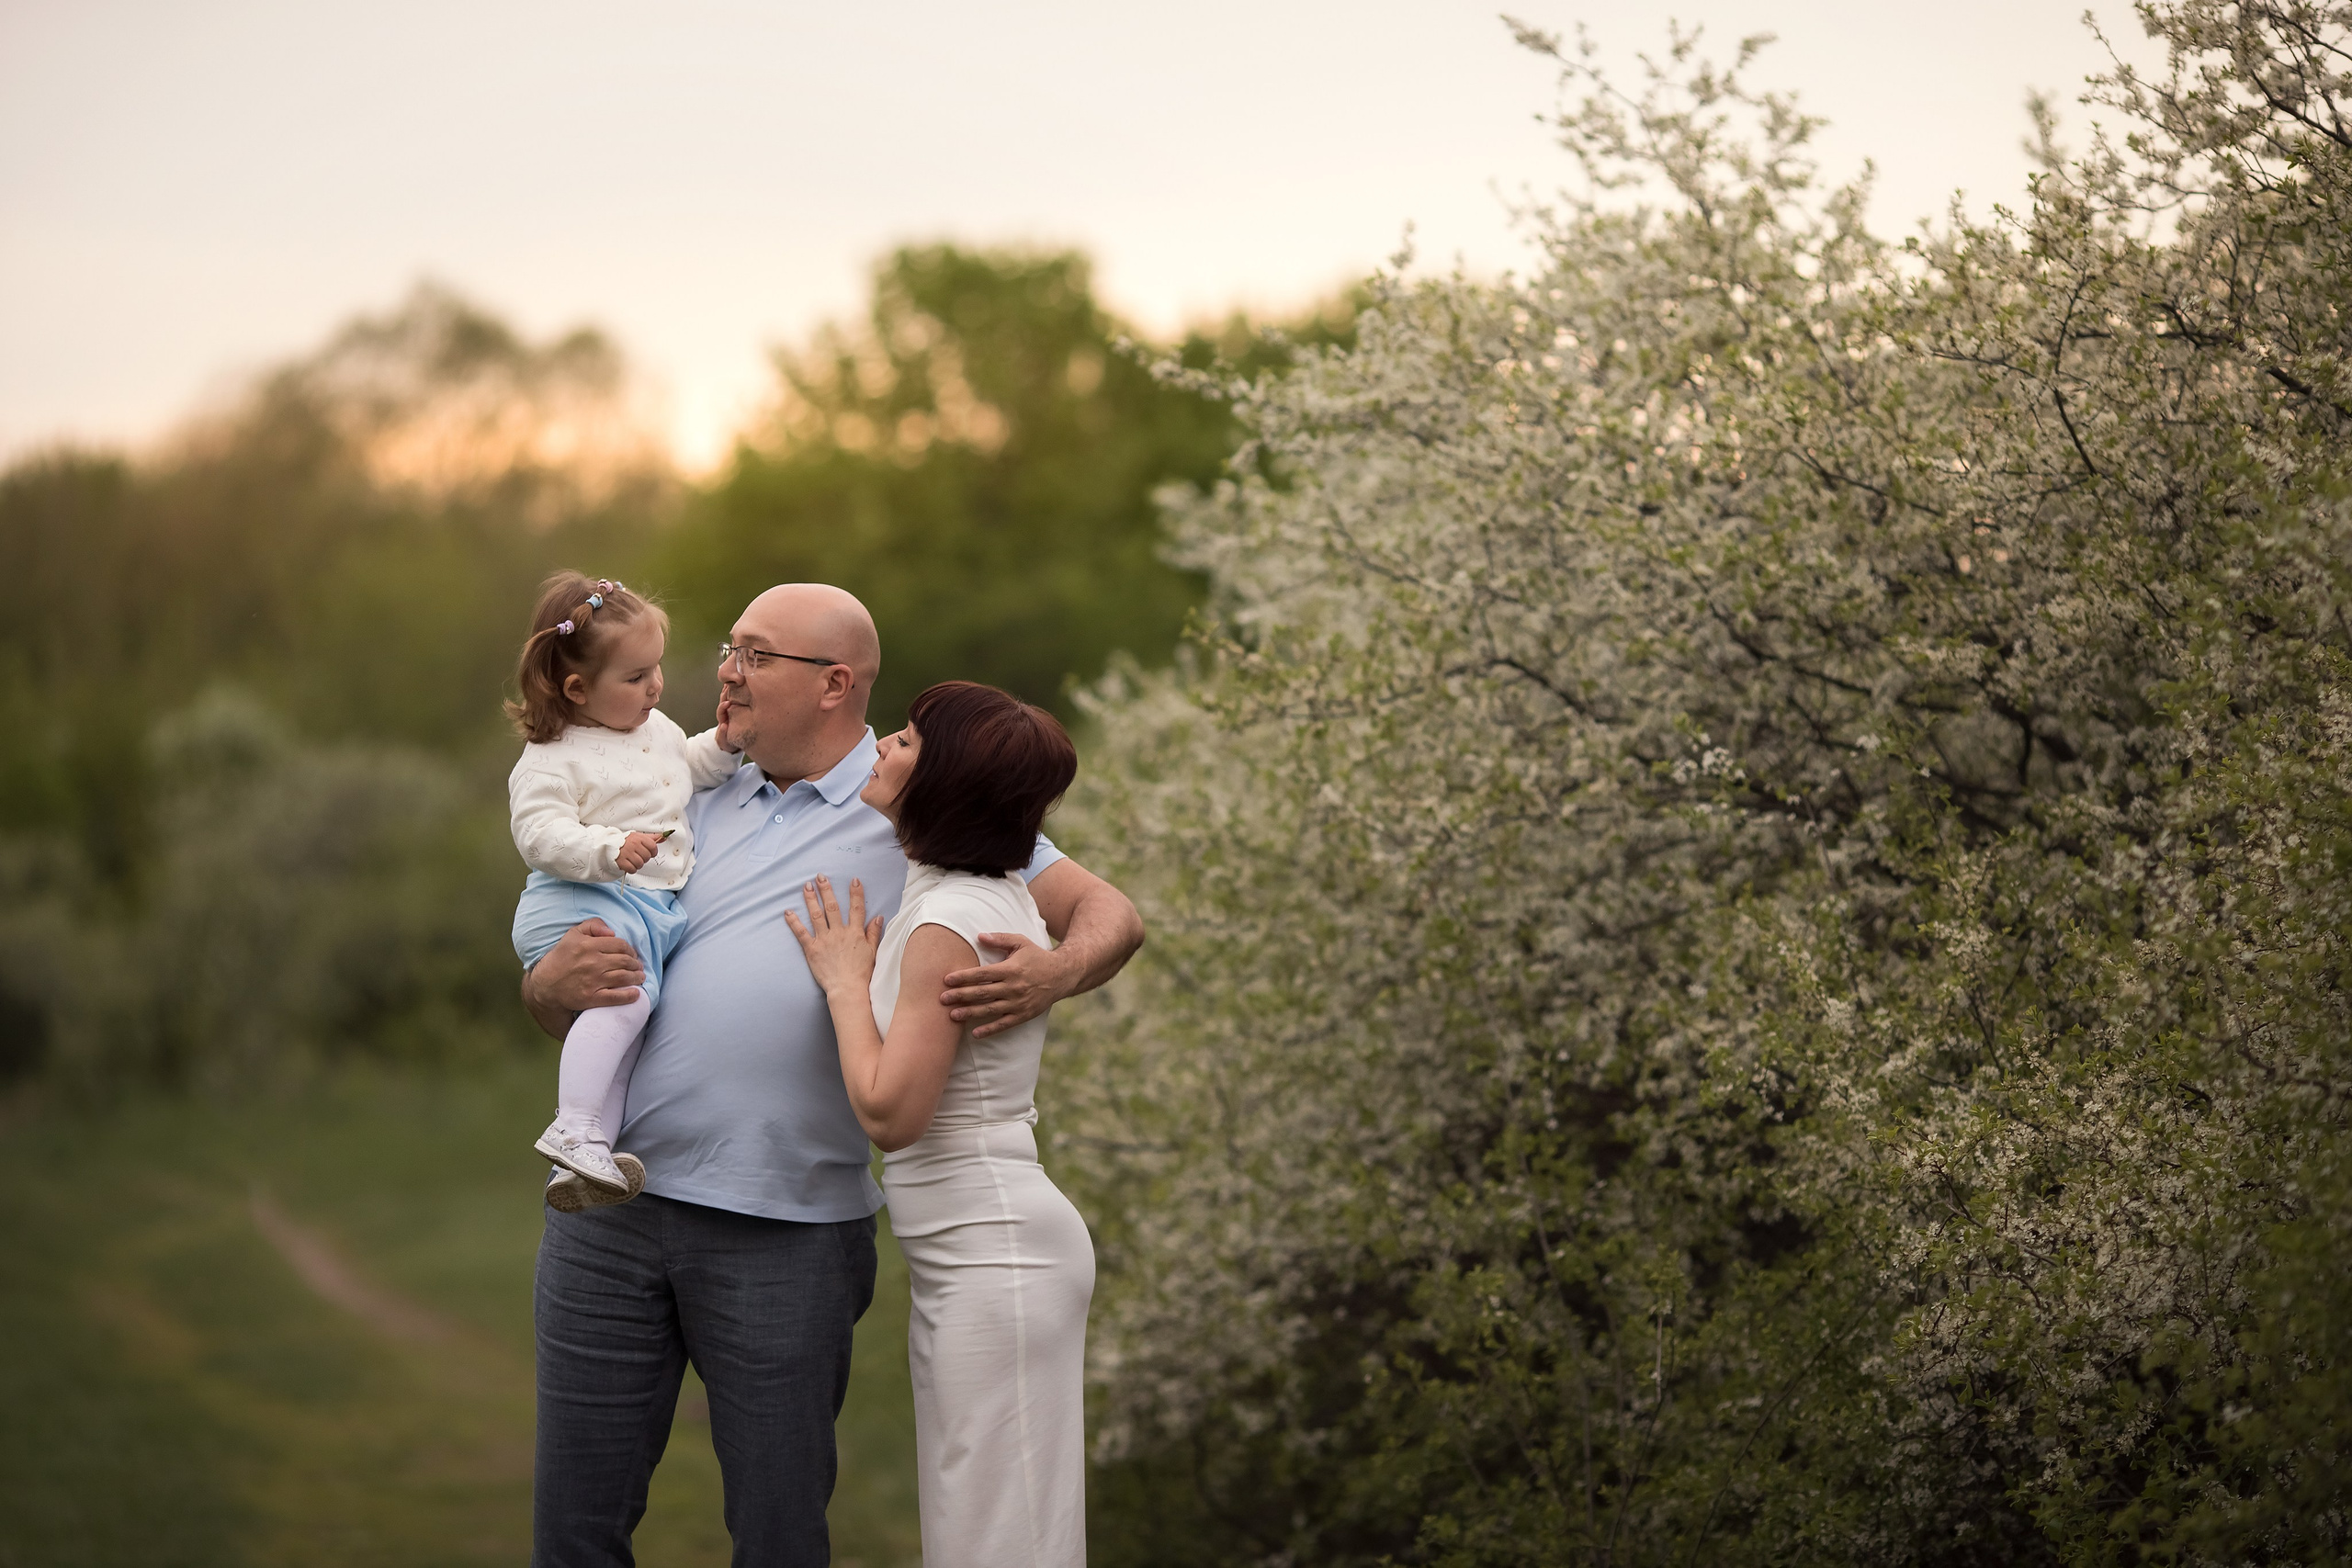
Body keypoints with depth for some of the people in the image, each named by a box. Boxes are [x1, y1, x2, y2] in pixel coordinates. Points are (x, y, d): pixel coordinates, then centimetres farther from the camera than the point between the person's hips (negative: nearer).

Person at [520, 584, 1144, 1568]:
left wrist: (1055, 972, -21)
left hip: (788, 1238, -3)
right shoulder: (699, 810, 17)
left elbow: (1109, 913, 2)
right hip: (609, 1218, 4)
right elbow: (553, 1002, 19)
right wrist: (554, 983, -6)